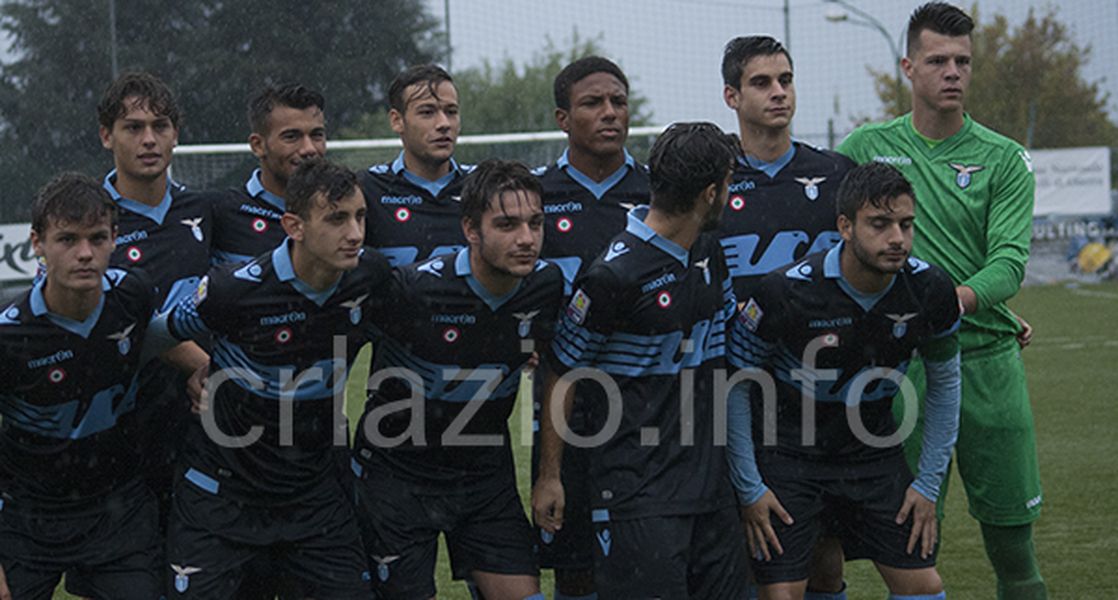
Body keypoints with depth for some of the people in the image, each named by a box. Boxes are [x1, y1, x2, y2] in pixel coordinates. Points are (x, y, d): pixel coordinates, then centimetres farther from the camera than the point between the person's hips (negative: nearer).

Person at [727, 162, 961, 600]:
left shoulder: (930, 292, -13)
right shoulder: (785, 293, -25)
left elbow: (944, 383, 5)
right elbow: (734, 384, -11)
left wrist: (928, 483, 3)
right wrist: (749, 489, -11)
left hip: (874, 452, 4)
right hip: (785, 450, -4)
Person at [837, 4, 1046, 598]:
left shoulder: (1004, 160, 3)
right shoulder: (865, 149, 5)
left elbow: (1010, 260, -8)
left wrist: (958, 299, -28)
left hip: (987, 357, 0)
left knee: (1009, 522, 3)